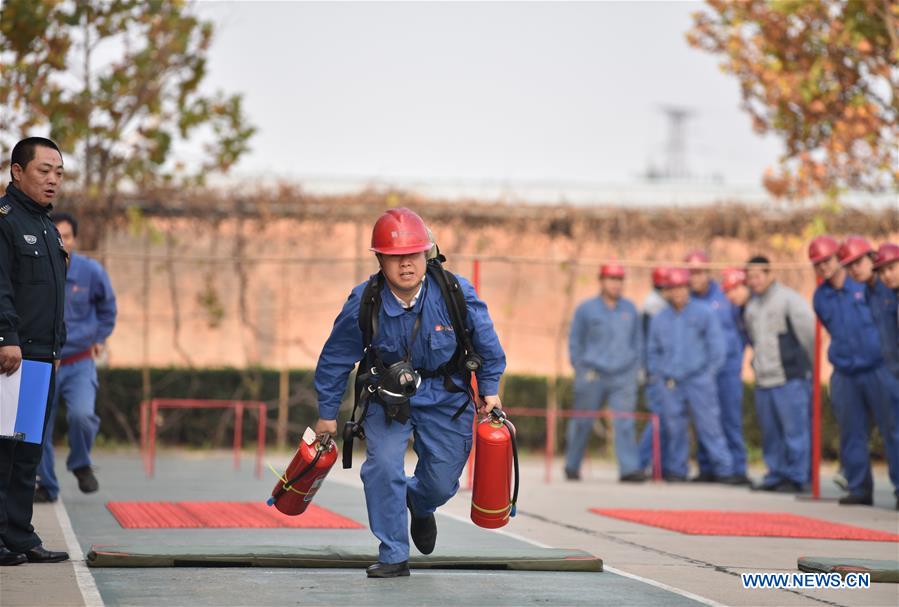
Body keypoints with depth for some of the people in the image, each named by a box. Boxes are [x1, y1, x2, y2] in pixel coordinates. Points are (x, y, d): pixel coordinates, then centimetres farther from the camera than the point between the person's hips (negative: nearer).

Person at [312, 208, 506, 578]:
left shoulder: (457, 294, -20)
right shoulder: (363, 304, -19)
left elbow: (487, 344, 0)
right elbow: (335, 359, -3)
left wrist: (490, 389, 3)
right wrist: (327, 413, 2)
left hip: (445, 398, 1)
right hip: (389, 395, -1)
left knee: (441, 484, 4)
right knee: (383, 466, -21)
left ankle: (419, 504, 44)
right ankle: (393, 556, -4)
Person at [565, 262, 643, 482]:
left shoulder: (630, 309, 11)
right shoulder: (586, 309, 2)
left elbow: (637, 340, 19)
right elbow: (574, 341, 8)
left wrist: (635, 367, 11)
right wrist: (581, 369, 2)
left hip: (623, 376, 2)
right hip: (592, 374, -2)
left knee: (625, 422, -10)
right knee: (582, 422, 5)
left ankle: (629, 469, -15)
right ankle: (572, 466, 19)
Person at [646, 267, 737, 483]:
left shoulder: (704, 313, 2)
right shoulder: (659, 319, 13)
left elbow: (717, 346, 3)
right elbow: (653, 351, 22)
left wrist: (708, 372, -1)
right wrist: (658, 373, 9)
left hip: (699, 380, -3)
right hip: (669, 383, 3)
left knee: (709, 424, -6)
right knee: (674, 427, 2)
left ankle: (723, 470, -3)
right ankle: (677, 471, 10)